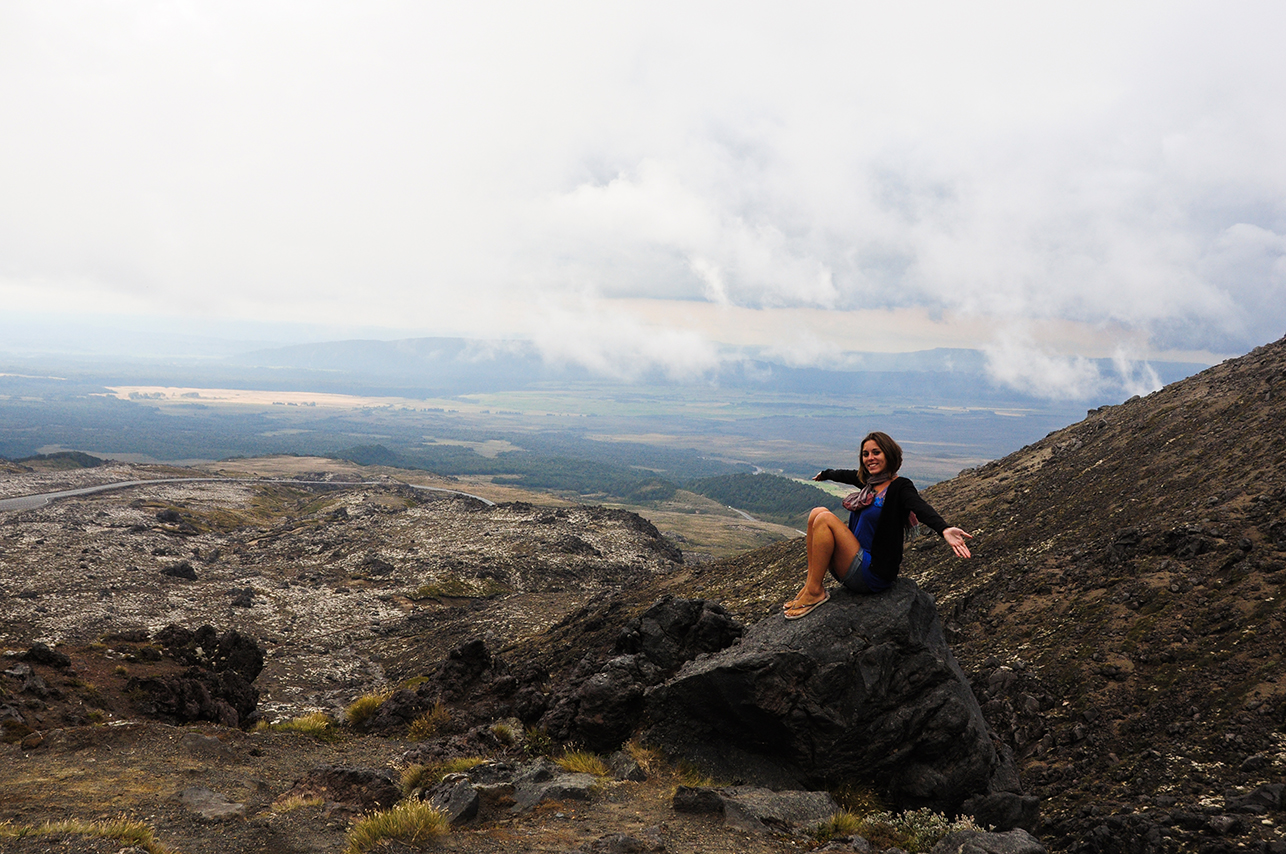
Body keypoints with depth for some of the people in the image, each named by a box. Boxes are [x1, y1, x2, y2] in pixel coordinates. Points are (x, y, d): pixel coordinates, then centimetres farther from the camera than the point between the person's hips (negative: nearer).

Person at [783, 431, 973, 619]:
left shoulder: (900, 487, -10)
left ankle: (815, 592, -15)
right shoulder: (869, 481, 12)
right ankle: (811, 586, -7)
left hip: (873, 574, -8)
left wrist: (944, 529, -51)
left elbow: (921, 508, -31)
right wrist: (825, 474, 54)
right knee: (818, 512, -4)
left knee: (825, 519, -19)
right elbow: (844, 475, 33)